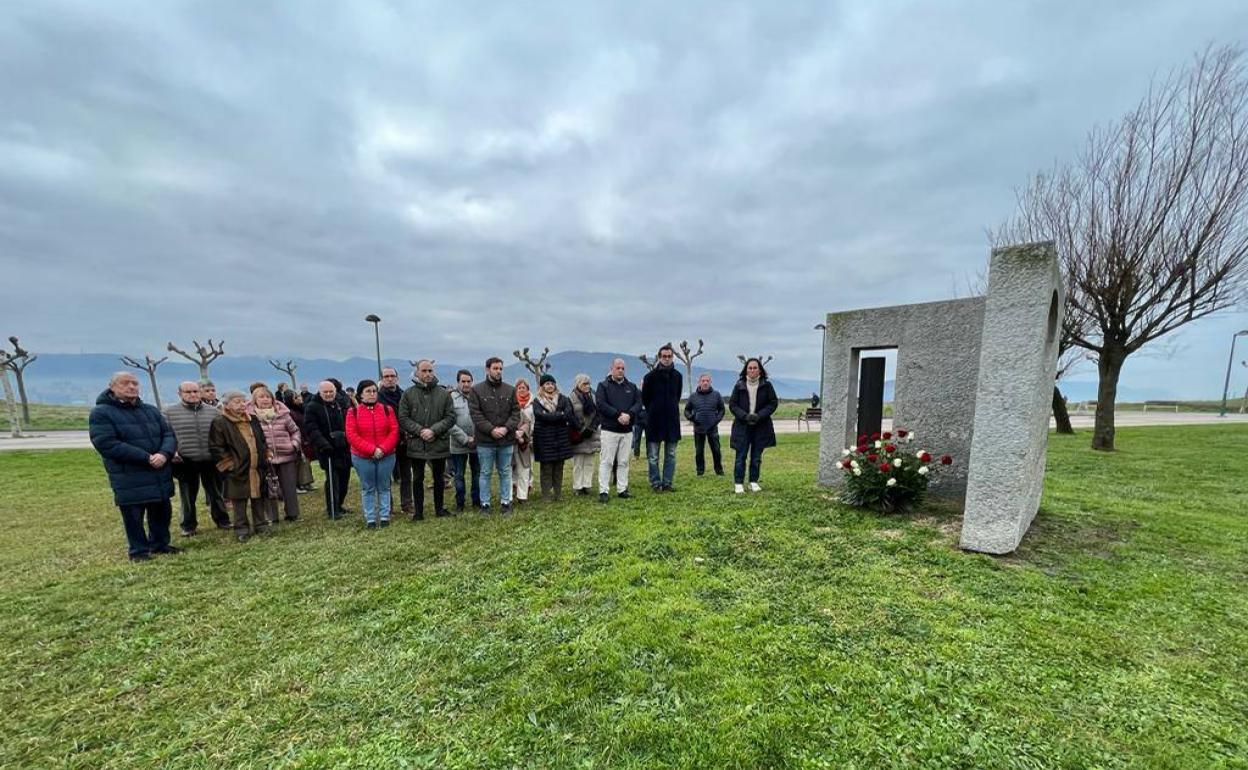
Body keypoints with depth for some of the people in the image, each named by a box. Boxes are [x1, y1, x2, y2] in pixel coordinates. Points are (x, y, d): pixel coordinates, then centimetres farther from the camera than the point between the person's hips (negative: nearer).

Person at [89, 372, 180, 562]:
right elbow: (106, 444, -16)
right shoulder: (101, 413, -6)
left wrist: (164, 454, -16)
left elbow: (169, 434, 6)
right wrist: (146, 458, -20)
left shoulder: (151, 410, 12)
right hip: (129, 478, -5)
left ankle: (160, 544, 30)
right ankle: (139, 550, 21)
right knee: (134, 516, 6)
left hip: (160, 475, 5)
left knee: (162, 512, 14)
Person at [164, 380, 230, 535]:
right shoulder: (169, 412, 1)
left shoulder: (213, 411, 6)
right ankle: (188, 526, 25)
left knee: (216, 493, 12)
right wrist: (170, 451, -14)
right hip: (185, 462, -1)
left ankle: (222, 520, 25)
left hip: (210, 461, 1)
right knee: (188, 496, 10)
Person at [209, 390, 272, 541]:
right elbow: (216, 448, -9)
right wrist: (230, 464, -11)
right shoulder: (219, 423, -8)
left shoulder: (253, 420, 10)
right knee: (239, 502, 5)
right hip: (237, 471, -4)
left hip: (257, 468, 5)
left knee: (258, 498, 13)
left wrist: (264, 458, 11)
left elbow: (262, 441, 19)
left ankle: (261, 525, 23)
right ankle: (241, 529, 17)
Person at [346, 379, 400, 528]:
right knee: (367, 488, 9)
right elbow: (351, 435, -10)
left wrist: (383, 448, -16)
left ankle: (385, 516, 19)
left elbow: (394, 431, -3)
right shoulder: (353, 411, -3)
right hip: (362, 457, -1)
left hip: (386, 456, 1)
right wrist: (371, 450, -18)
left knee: (384, 487, 9)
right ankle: (370, 518, 18)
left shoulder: (387, 409, 1)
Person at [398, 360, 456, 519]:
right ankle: (418, 511, 22)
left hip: (439, 443, 1)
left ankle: (439, 509, 27)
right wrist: (420, 431, -15)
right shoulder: (408, 394, 1)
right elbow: (403, 418, -3)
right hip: (416, 444, 0)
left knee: (439, 478, 12)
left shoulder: (443, 393, 2)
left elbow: (451, 417, -3)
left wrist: (434, 430, -15)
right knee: (418, 479, 10)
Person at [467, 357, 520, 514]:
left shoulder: (510, 390, 6)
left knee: (505, 472, 12)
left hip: (506, 439, 3)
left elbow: (516, 412, 3)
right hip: (485, 440, -2)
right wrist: (491, 430, -16)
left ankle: (506, 501, 23)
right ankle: (485, 503, 19)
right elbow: (475, 414, -9)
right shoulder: (476, 390, -2)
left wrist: (506, 428, -12)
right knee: (486, 473, 8)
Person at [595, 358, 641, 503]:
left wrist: (629, 414, -16)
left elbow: (639, 403, 3)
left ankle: (622, 489, 17)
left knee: (623, 462, 9)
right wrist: (618, 414, -18)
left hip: (627, 430, 4)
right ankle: (603, 491, 2)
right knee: (606, 461, -2)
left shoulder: (631, 387, 13)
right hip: (609, 430, -4)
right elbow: (600, 404, -12)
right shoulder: (603, 386, 1)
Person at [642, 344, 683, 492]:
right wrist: (654, 411, 8)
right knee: (653, 456, 3)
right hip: (654, 421, -3)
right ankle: (656, 483, 14)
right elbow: (644, 398, 2)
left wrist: (671, 410, 13)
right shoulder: (650, 376, -6)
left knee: (671, 455, 9)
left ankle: (667, 483, 18)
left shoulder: (677, 376, 4)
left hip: (672, 420, 3)